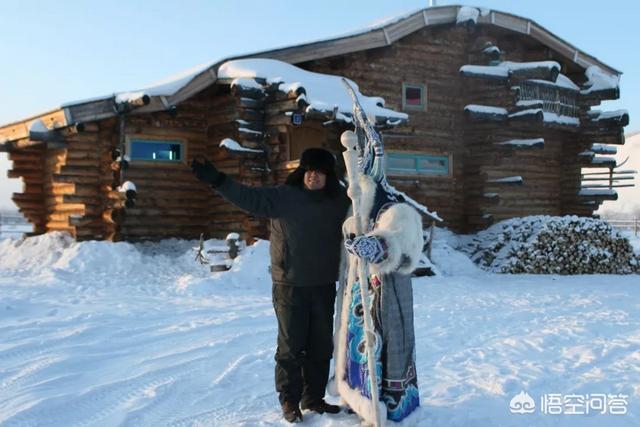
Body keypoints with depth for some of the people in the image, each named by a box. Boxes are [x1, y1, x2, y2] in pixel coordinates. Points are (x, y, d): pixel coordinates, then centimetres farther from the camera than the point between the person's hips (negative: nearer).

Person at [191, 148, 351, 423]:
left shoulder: (340, 203, 4)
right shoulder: (283, 197, -6)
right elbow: (249, 198, -14)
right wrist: (218, 180, -25)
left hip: (324, 286, 4)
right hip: (290, 286, -3)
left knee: (321, 346, 12)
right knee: (291, 346, 5)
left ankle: (314, 397, 28)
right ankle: (290, 401, 19)